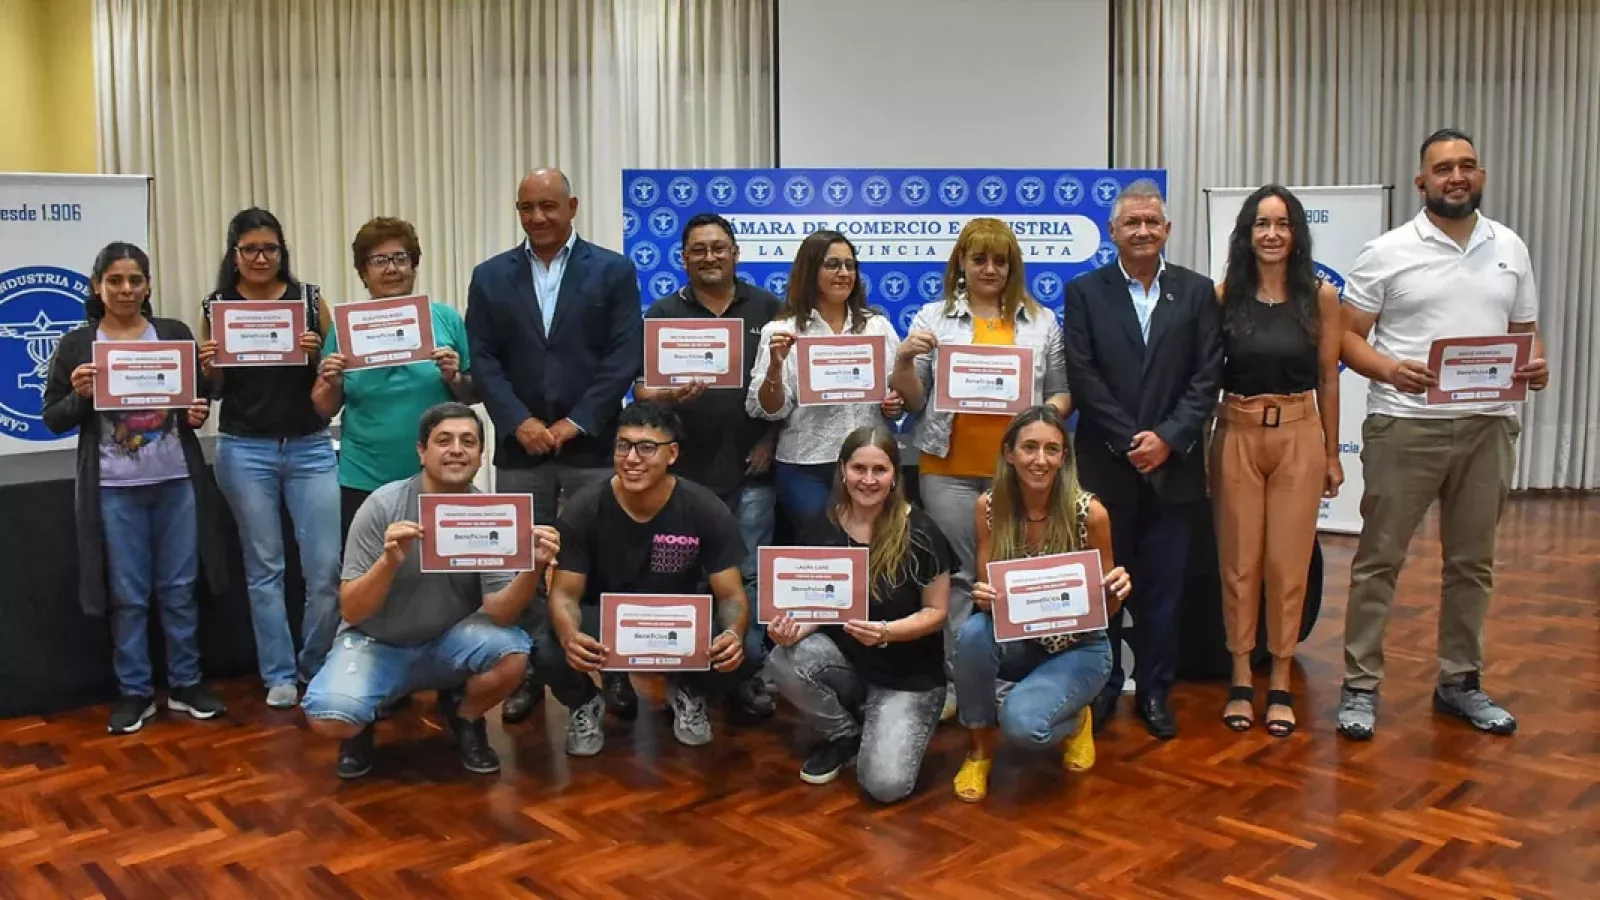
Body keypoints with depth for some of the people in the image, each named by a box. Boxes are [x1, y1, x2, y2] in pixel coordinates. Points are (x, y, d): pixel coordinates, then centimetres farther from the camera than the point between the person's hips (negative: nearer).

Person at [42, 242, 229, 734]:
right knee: (128, 594, 6)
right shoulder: (76, 345, 2)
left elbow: (201, 393, 12)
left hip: (177, 481, 1)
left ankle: (186, 684, 19)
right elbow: (53, 420, 4)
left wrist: (199, 412, -10)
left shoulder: (176, 333, 5)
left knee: (180, 588, 7)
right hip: (114, 489, -1)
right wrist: (80, 395, -15)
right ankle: (134, 692, 17)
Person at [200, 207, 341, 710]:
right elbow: (214, 389, 8)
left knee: (326, 566, -1)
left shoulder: (310, 299, 1)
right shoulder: (217, 307, 3)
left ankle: (316, 666, 21)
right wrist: (209, 365, -13)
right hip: (245, 451, 0)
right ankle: (279, 675, 20)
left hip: (310, 447, 0)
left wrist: (318, 352, -17)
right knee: (264, 567, 8)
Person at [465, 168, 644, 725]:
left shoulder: (613, 271, 2)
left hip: (593, 445, -2)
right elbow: (483, 360, 3)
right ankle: (529, 673, 19)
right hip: (519, 447, 2)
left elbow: (626, 356, -5)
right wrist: (519, 422, -11)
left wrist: (576, 422, -12)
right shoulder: (490, 276, 9)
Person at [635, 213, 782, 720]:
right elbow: (642, 388, -2)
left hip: (750, 467, 0)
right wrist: (668, 395, -24)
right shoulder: (663, 314, 4)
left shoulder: (767, 308, 5)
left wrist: (772, 437, -3)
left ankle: (748, 674, 17)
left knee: (748, 575, 5)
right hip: (685, 468, 0)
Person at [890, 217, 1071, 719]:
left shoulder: (1042, 321, 9)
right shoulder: (933, 318, 6)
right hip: (950, 469, 0)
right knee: (958, 575, 4)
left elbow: (1062, 394, 11)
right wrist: (904, 360, -13)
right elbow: (912, 401, 6)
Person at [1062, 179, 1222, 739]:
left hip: (1172, 466, 1)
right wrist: (1129, 441, -11)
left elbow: (1207, 375, 0)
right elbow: (1082, 377, -5)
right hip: (1105, 466, -1)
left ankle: (1154, 691, 21)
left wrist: (1168, 437, -12)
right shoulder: (1084, 292, 2)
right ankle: (1103, 685, 22)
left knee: (1162, 587, 8)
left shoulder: (1197, 291, 6)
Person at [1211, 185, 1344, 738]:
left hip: (1299, 437, 0)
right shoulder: (1223, 295, -1)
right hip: (1236, 435, 0)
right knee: (1238, 562, 6)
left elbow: (1328, 379, 4)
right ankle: (1241, 680, 18)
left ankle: (1280, 686, 17)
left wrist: (1332, 453, 6)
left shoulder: (1321, 297, 0)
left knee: (1288, 563, 3)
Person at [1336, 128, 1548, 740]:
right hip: (1405, 426, -4)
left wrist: (1537, 363, -6)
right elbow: (1347, 336, -4)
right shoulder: (1387, 252, -2)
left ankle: (1460, 682, 26)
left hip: (1488, 426, 4)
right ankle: (1360, 686, 9)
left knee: (1472, 561, 13)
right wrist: (1389, 370, -22)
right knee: (1379, 559, 0)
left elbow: (1524, 330, 16)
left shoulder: (1511, 249, 10)